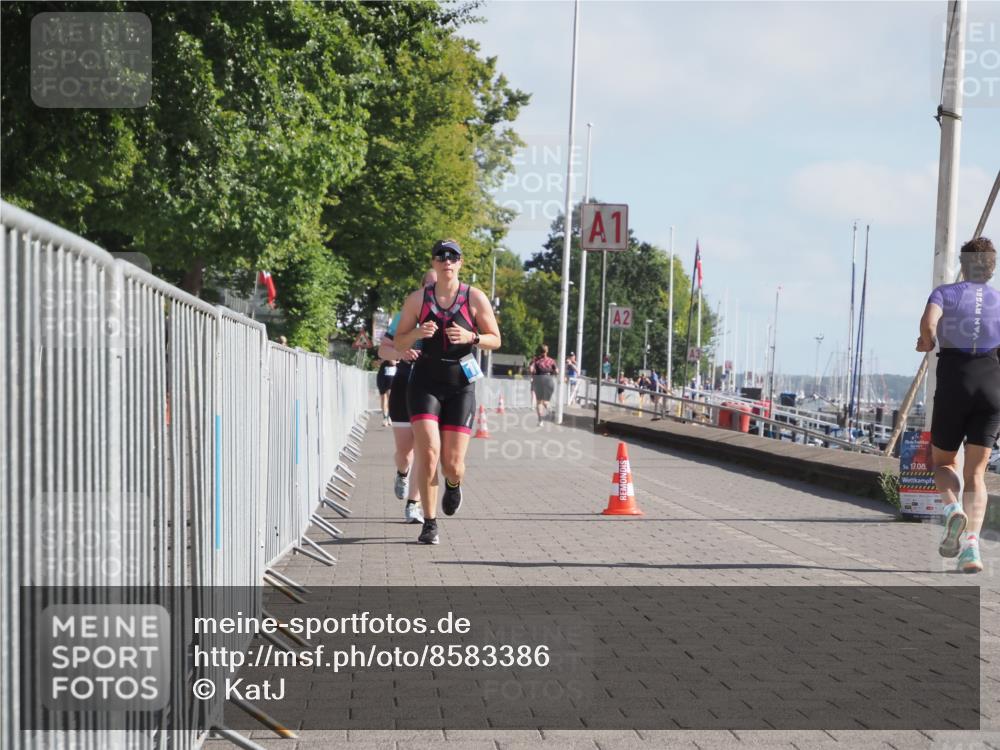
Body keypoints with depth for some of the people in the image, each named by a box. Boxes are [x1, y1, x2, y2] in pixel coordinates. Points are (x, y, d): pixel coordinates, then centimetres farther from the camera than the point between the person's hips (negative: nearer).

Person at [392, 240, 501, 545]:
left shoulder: (475, 298, 2)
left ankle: (453, 486, 36)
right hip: (425, 382, 0)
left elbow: (495, 340, 5)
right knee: (428, 453, -16)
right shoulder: (417, 299, 4)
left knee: (453, 465, -3)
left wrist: (470, 337, -15)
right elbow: (399, 342, 9)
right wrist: (417, 334, -13)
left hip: (461, 384, 0)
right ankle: (429, 523, -3)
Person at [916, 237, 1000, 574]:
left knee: (943, 462, 17)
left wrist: (927, 343, 6)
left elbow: (929, 322, -15)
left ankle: (954, 509, -16)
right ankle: (971, 544, -17)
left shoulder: (945, 293, 7)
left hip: (954, 385, -1)